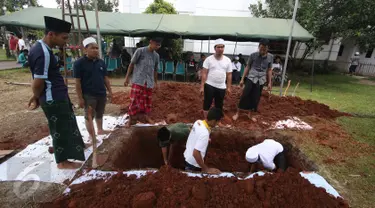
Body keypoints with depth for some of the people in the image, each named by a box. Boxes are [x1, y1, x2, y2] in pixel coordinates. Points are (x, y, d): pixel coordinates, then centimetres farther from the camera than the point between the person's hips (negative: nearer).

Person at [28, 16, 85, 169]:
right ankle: (62, 161, 23)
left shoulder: (41, 47, 9)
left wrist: (36, 97, 11)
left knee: (67, 124, 23)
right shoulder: (43, 53, -23)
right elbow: (38, 83, -20)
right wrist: (37, 98, -2)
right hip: (54, 99, -9)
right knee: (61, 129, 5)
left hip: (58, 96, 9)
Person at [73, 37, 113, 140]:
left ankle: (100, 130, 35)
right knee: (89, 116, 6)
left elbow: (105, 78, 12)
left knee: (99, 114, 19)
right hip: (89, 96, -5)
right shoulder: (79, 63, -10)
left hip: (102, 94, 5)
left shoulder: (101, 62, 7)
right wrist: (80, 98, -12)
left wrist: (110, 91, 9)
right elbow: (78, 82, -10)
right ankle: (92, 136, 18)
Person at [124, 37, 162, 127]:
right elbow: (131, 64, 0)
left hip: (149, 82, 5)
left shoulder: (156, 56, 11)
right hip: (138, 81, -4)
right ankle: (131, 119, 6)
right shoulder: (140, 51, -4)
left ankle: (146, 116, 26)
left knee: (147, 101, 9)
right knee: (134, 100, -7)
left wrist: (155, 82, 21)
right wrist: (126, 78, -2)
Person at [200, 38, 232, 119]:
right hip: (210, 85, -3)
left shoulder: (227, 60, 4)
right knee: (207, 103, 2)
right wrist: (202, 86, -10)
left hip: (222, 87, 3)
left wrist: (229, 87, 6)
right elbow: (204, 73, -6)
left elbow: (229, 74, 8)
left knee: (219, 105, 13)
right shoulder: (209, 59, -4)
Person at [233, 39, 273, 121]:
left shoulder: (270, 57, 2)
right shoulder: (253, 55, -4)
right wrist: (242, 79, 1)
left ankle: (250, 114, 24)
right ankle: (237, 113, 7)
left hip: (261, 80, 2)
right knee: (245, 95, -7)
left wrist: (269, 82, 8)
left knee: (255, 98, 7)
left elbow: (269, 70, 9)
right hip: (251, 78, -2)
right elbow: (247, 67, 2)